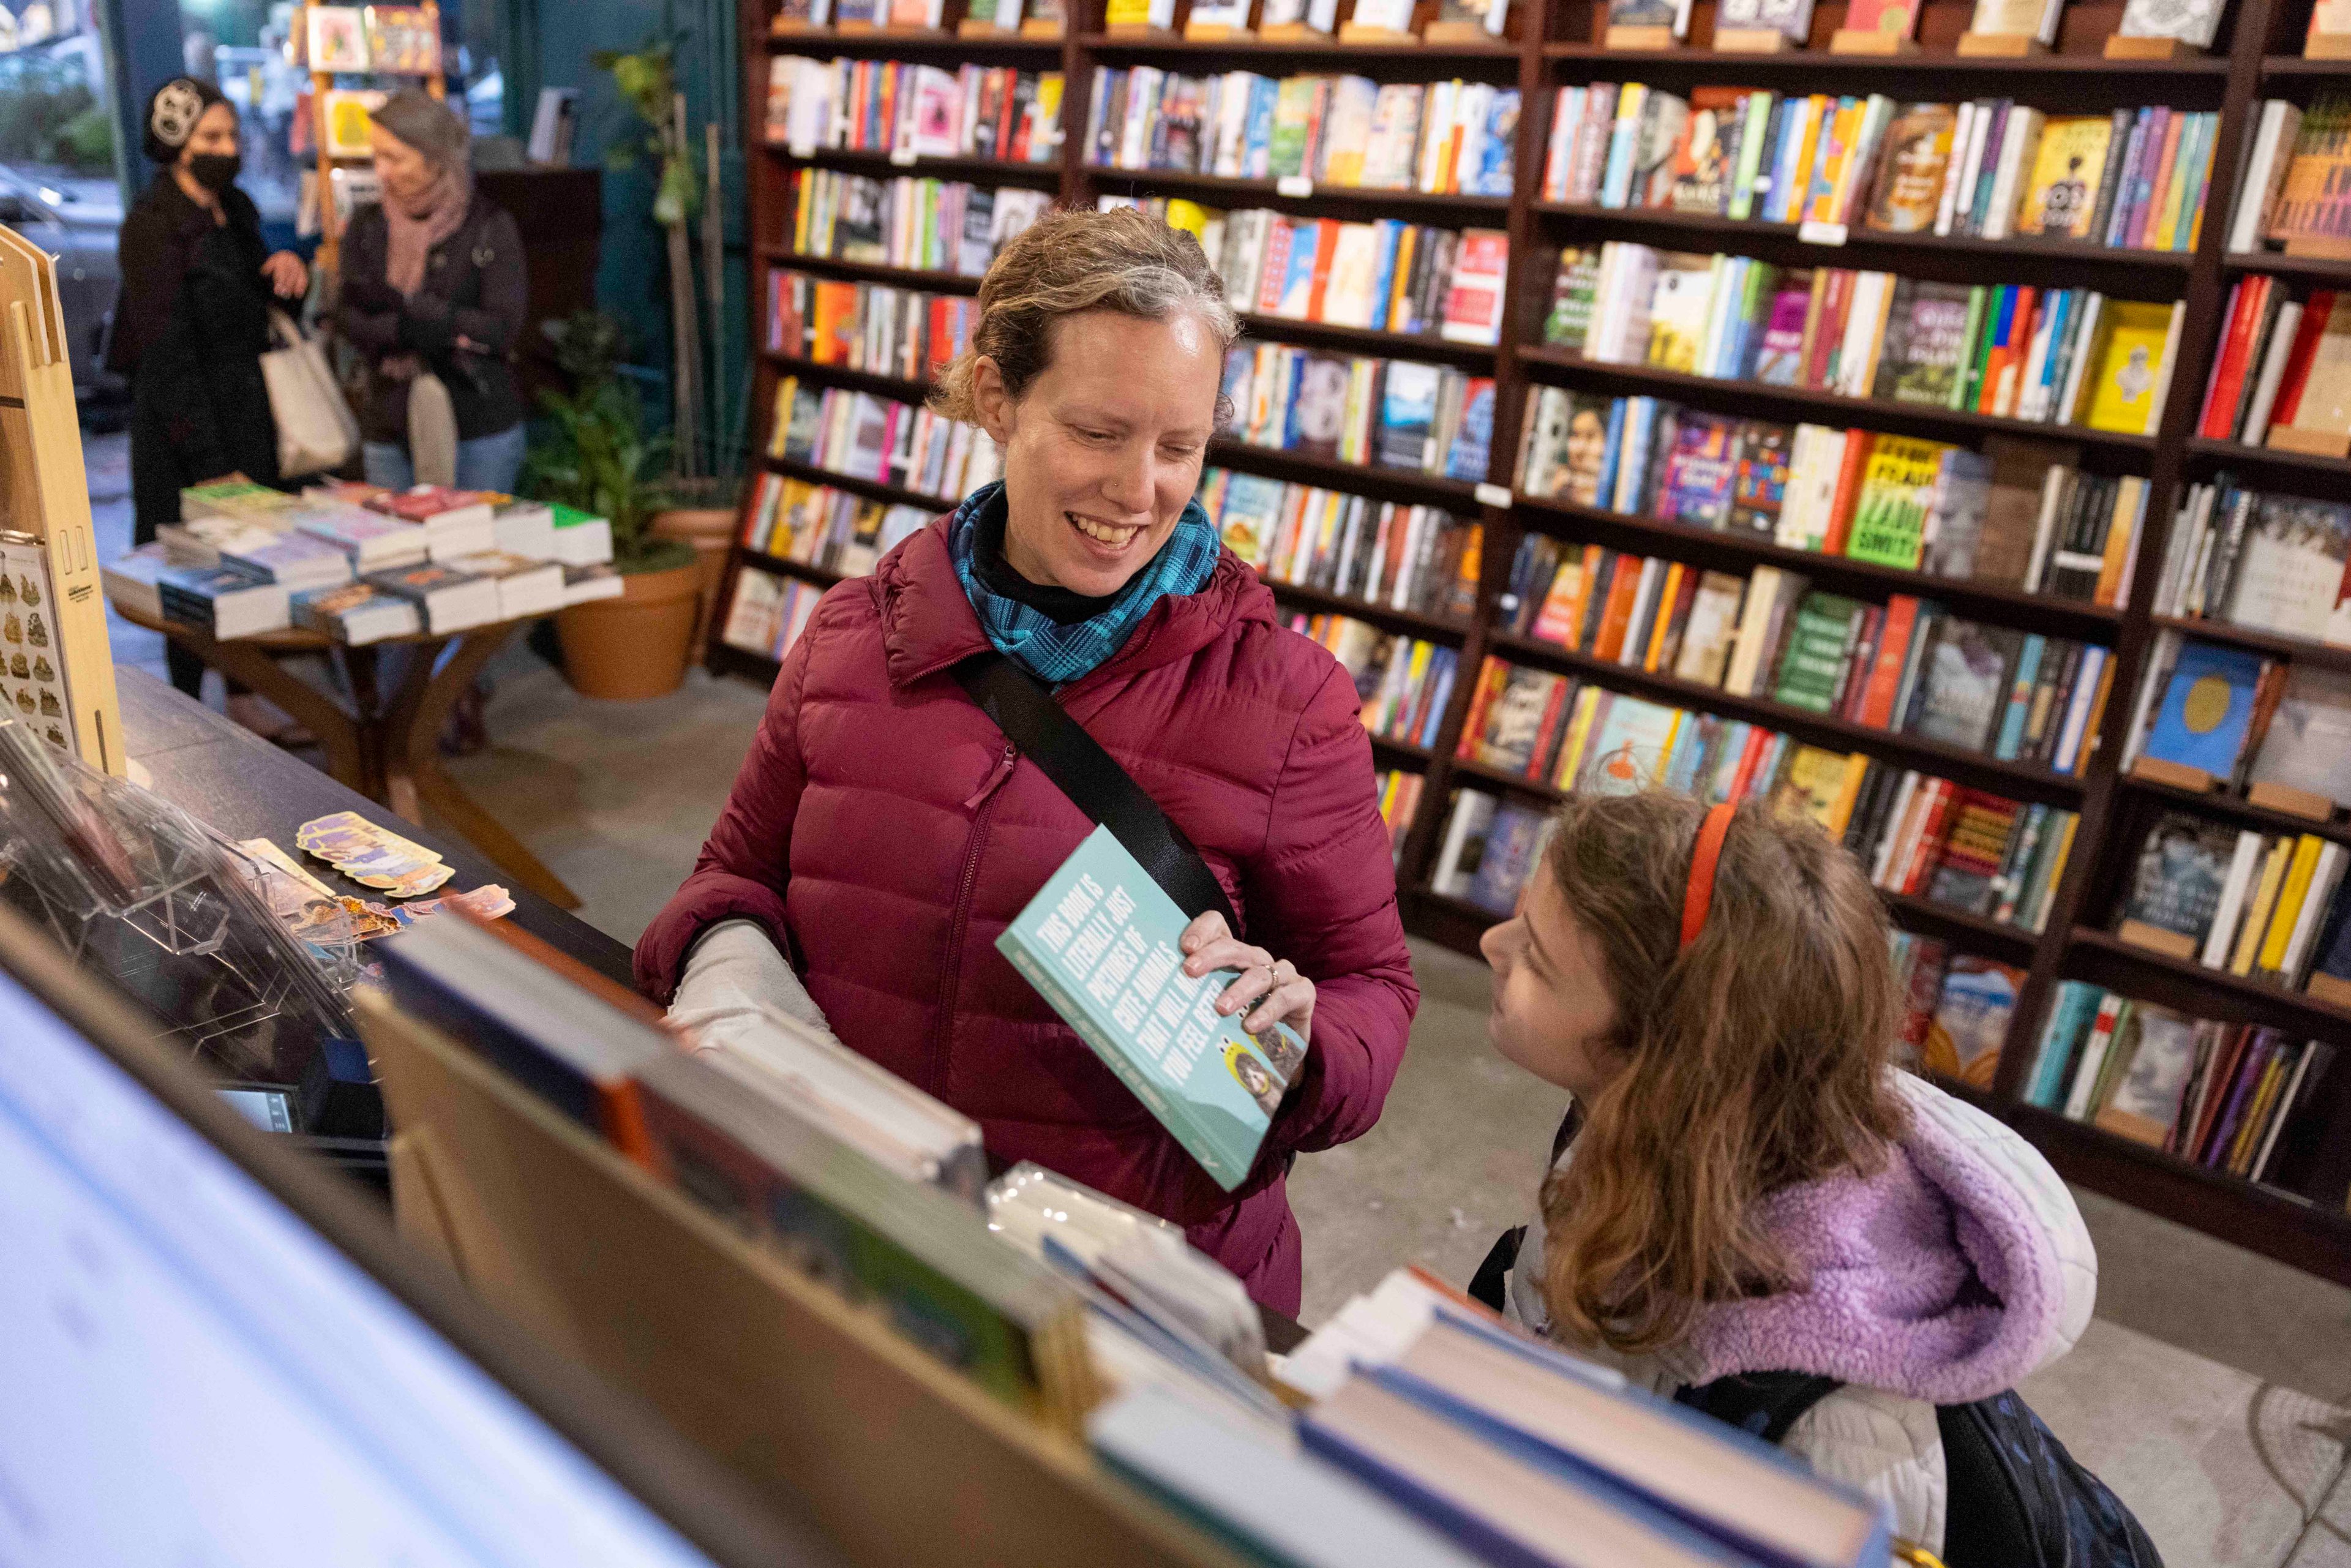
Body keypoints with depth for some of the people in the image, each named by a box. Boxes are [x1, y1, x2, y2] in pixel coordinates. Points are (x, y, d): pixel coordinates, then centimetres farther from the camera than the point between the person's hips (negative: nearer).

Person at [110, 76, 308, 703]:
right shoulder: (154, 225, -13)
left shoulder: (235, 209, 10)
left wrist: (288, 268, 0)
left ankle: (245, 704, 24)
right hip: (186, 424, -7)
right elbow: (167, 354, -17)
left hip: (247, 415, 7)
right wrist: (212, 465, -20)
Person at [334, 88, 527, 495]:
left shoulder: (490, 225, -3)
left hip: (482, 434, -3)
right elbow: (352, 323, -3)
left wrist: (399, 302, -15)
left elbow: (503, 329, -13)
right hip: (390, 435, 3)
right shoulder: (367, 228, 7)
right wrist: (447, 330, -18)